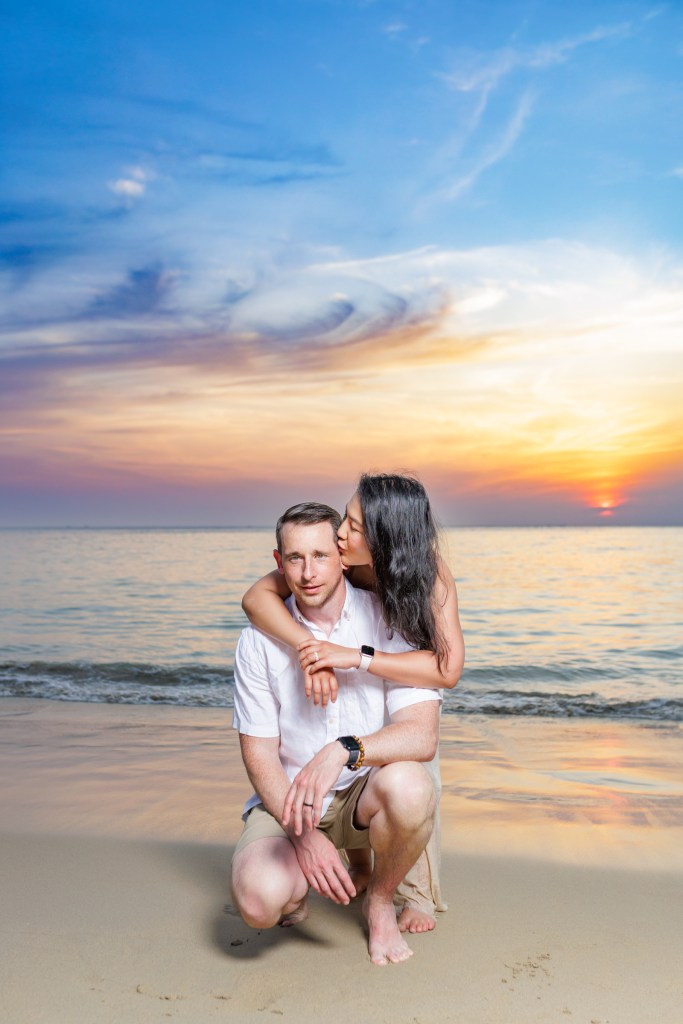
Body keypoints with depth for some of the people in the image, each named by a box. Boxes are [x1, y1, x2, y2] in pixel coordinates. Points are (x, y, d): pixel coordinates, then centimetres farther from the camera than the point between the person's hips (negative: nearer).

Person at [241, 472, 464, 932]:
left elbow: (447, 668, -48)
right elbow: (257, 596, -36)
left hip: (408, 665, -1)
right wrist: (310, 649, -52)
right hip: (351, 672, 2)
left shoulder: (431, 572, -39)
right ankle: (358, 867, 19)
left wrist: (355, 656, -56)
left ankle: (419, 894, 1)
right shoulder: (338, 557, -35)